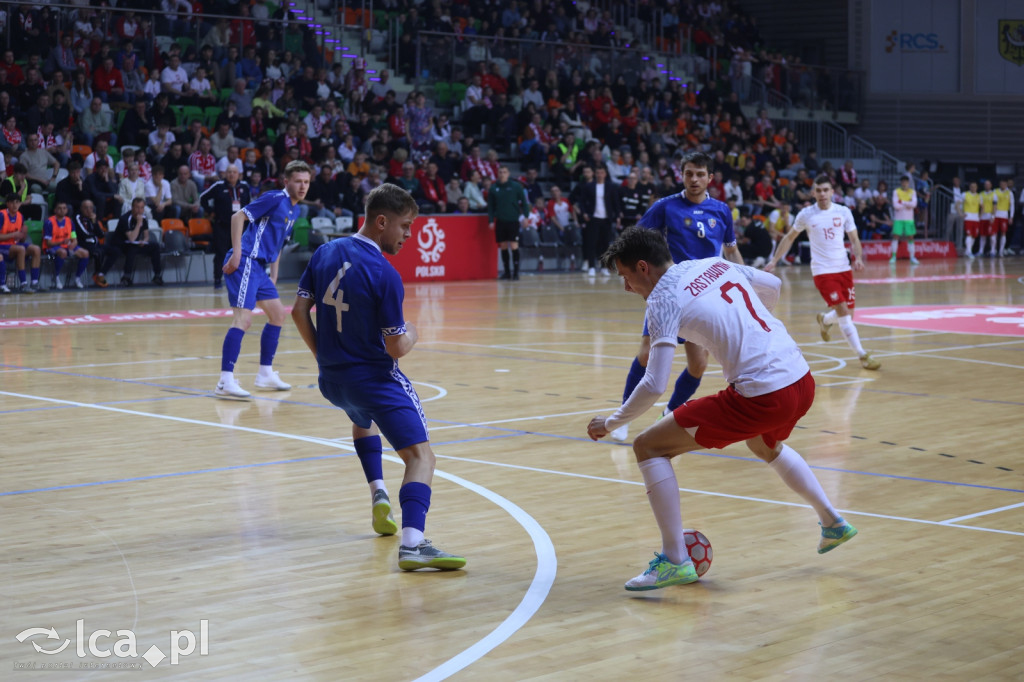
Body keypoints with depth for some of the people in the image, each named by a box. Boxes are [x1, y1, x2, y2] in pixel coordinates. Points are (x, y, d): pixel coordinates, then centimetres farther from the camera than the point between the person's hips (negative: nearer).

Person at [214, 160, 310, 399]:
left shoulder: (295, 210, 18)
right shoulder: (275, 198, -9)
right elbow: (238, 216, -14)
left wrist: (273, 276, 22)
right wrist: (236, 253, -19)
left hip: (259, 267, 10)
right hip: (245, 262, -10)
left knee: (278, 315, 16)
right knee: (243, 318, -18)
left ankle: (266, 374, 26)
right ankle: (225, 382, -21)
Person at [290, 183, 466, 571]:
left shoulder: (325, 253, 1)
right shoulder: (384, 275, -19)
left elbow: (299, 311, 7)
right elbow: (396, 348, -17)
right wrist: (412, 335, 5)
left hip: (331, 378, 7)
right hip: (375, 379, -7)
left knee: (362, 418, 40)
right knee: (420, 456, -10)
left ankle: (378, 493, 28)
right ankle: (412, 544, -29)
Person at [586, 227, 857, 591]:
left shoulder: (663, 299, -7)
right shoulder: (715, 264, 13)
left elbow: (654, 385, -13)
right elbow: (773, 286, 29)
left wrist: (610, 423, 1)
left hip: (761, 396, -8)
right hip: (802, 381, 8)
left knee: (648, 447, 0)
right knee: (766, 446, 42)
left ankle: (675, 561, 0)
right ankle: (833, 523, 49)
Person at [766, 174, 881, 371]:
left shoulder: (843, 212, 2)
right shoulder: (806, 214, -2)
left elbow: (854, 239, 5)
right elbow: (790, 237, 11)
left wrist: (858, 258, -14)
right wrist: (774, 261, 9)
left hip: (843, 268, 3)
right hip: (822, 271, -3)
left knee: (848, 314, 7)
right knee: (844, 312, -13)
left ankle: (824, 320, 41)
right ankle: (863, 355, -8)